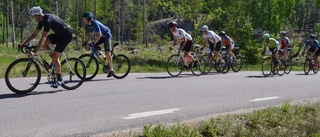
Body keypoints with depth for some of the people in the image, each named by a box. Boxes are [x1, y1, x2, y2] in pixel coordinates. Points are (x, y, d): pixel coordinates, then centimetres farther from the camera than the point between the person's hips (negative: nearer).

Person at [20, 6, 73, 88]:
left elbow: (43, 38, -34)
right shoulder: (42, 20, 0)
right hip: (59, 34, 9)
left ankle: (60, 80, -2)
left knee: (55, 56, -13)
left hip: (66, 35, -9)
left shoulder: (48, 20, -28)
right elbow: (35, 34, 7)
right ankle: (55, 60, 8)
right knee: (43, 43, -7)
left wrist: (34, 52, -37)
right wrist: (24, 43, 1)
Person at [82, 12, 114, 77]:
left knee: (107, 53, -13)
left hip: (106, 36, -9)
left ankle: (111, 70, -6)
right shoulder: (90, 25, 3)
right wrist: (85, 42, 2)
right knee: (94, 46, -1)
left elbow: (99, 35, -31)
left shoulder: (95, 23, -26)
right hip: (102, 36, 9)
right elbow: (91, 35, 13)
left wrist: (93, 43, -33)